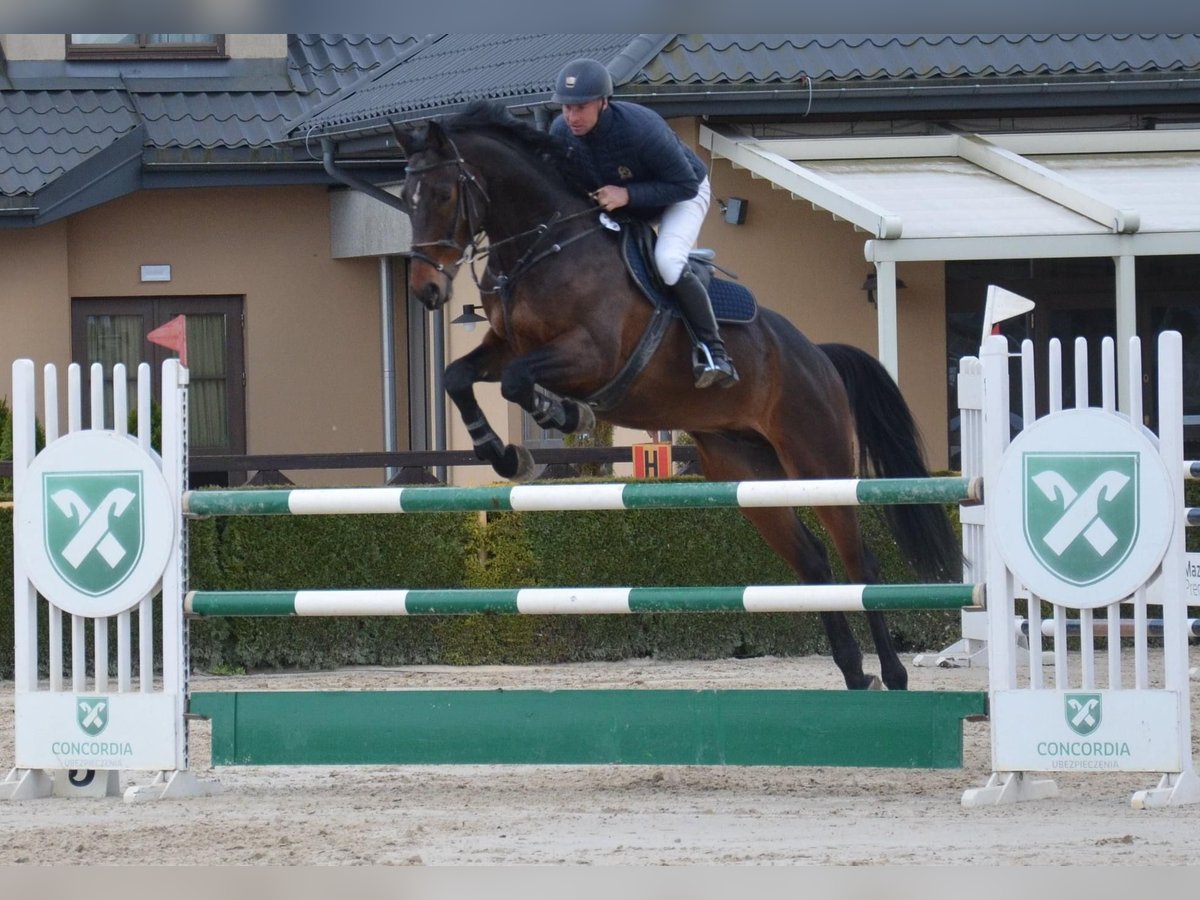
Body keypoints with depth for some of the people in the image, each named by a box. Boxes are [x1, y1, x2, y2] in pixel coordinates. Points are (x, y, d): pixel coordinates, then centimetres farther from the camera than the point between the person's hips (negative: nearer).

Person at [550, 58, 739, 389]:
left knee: (668, 262, -31)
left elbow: (686, 184, -32)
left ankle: (713, 349, -21)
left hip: (681, 196, -7)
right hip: (618, 203, 7)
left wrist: (628, 195, -41)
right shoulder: (561, 132, -23)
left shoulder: (642, 129, -40)